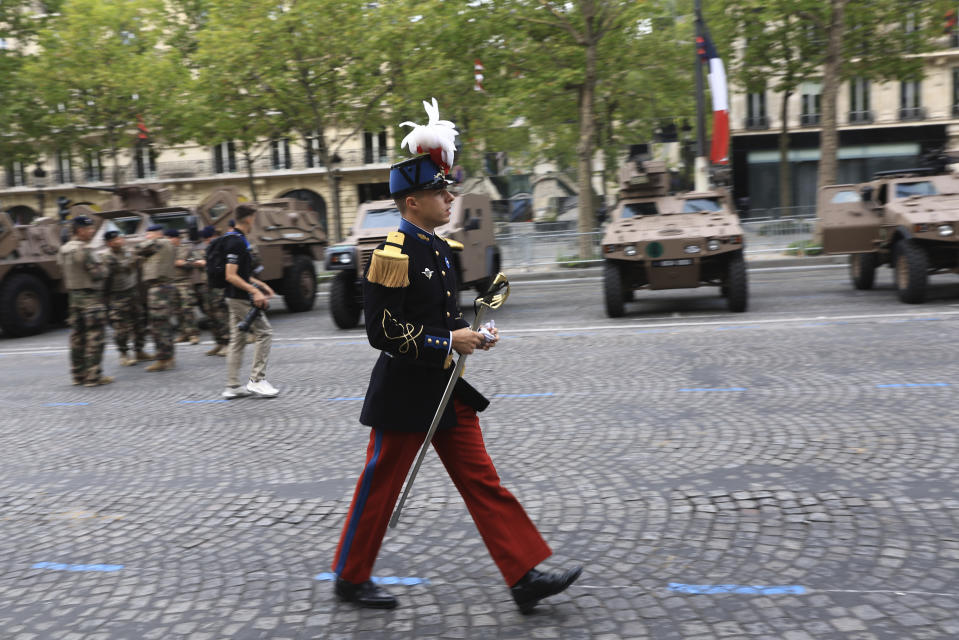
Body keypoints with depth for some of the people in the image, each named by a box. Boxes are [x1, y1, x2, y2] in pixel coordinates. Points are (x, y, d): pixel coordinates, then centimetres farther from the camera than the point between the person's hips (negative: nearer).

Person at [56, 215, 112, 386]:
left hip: (74, 296, 9)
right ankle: (93, 376, -6)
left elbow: (65, 274, 16)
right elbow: (99, 273, -18)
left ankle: (78, 374, 19)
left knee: (77, 336, 13)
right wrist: (103, 268, 2)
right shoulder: (84, 250, -17)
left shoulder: (63, 250, 10)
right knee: (94, 337, -5)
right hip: (90, 297, -9)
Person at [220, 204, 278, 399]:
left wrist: (261, 285, 20)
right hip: (241, 298, -10)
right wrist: (255, 291, -26)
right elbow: (231, 276, -23)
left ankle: (232, 386, 14)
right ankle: (257, 380, -3)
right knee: (264, 332, -5)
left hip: (235, 298, 10)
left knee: (237, 340, 11)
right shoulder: (236, 242, -18)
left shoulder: (237, 240, 14)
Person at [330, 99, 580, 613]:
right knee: (380, 488, 8)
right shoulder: (393, 254, -18)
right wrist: (448, 342, -19)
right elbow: (384, 331, -21)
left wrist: (470, 333, 2)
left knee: (482, 482, 8)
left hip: (448, 388, 8)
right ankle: (350, 579, 27)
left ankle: (525, 576, 13)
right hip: (406, 392, -8)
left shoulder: (437, 248, 9)